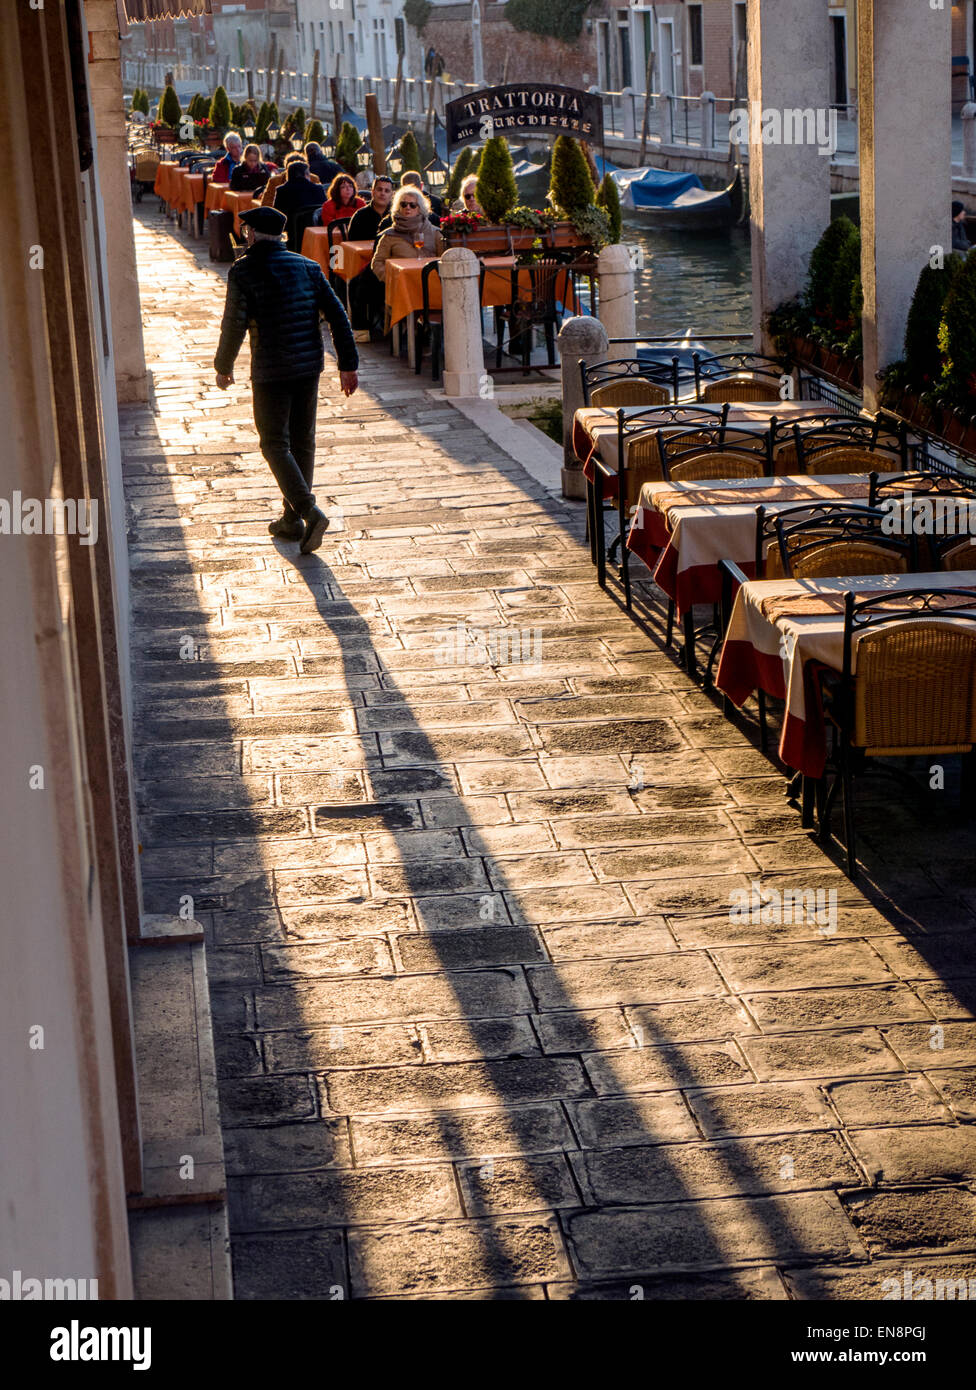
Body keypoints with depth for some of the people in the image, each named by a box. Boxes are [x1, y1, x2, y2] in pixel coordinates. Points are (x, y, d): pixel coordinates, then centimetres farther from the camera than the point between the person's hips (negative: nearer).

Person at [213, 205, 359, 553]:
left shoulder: (243, 271, -7)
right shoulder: (308, 267, 8)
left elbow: (234, 325, -9)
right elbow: (337, 315, 4)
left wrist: (223, 367, 5)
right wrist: (348, 364, 8)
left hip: (270, 371, -5)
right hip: (309, 366, 5)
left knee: (275, 444, 1)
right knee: (303, 441, 14)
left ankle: (309, 511, -16)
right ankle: (292, 520, 22)